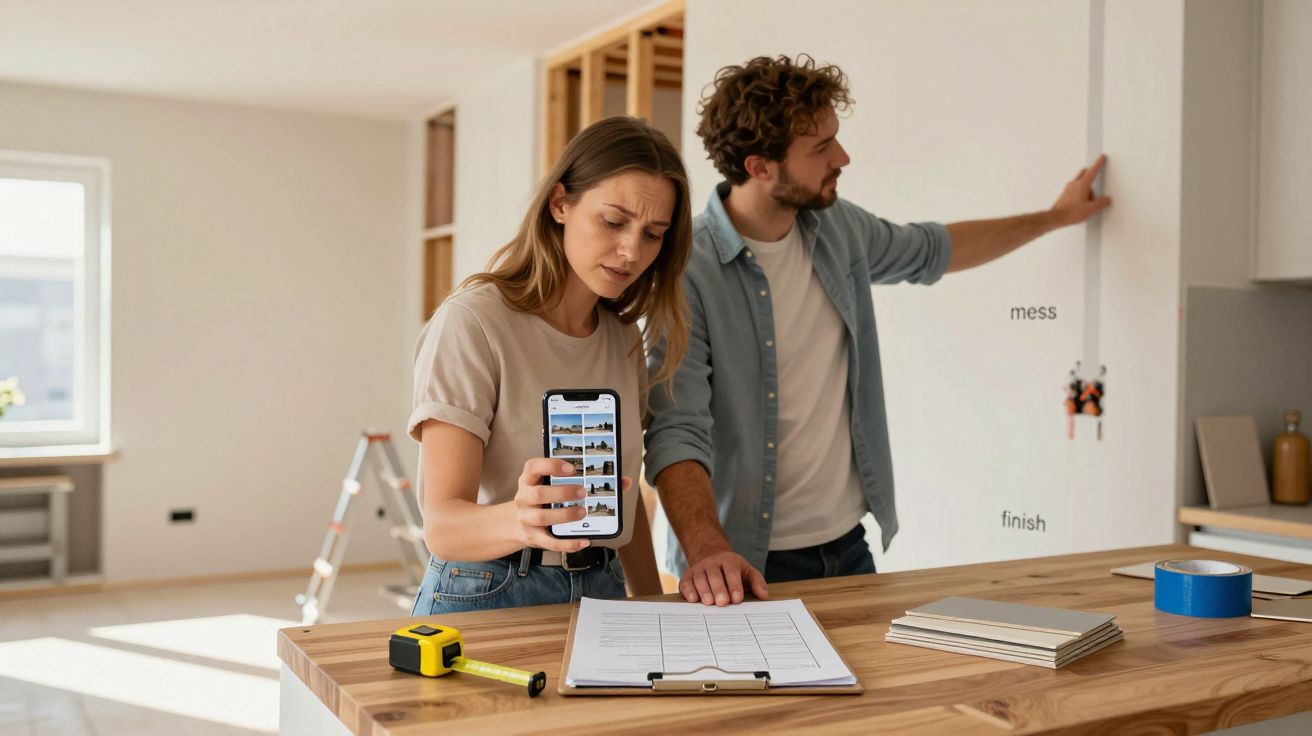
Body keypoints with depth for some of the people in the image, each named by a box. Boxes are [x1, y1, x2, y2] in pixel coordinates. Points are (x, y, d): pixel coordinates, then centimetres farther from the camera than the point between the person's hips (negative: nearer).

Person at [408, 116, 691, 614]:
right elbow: (442, 525, -20)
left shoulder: (624, 338, 9)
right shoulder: (472, 322, -13)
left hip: (601, 592, 0)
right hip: (487, 599, 0)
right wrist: (519, 521, -40)